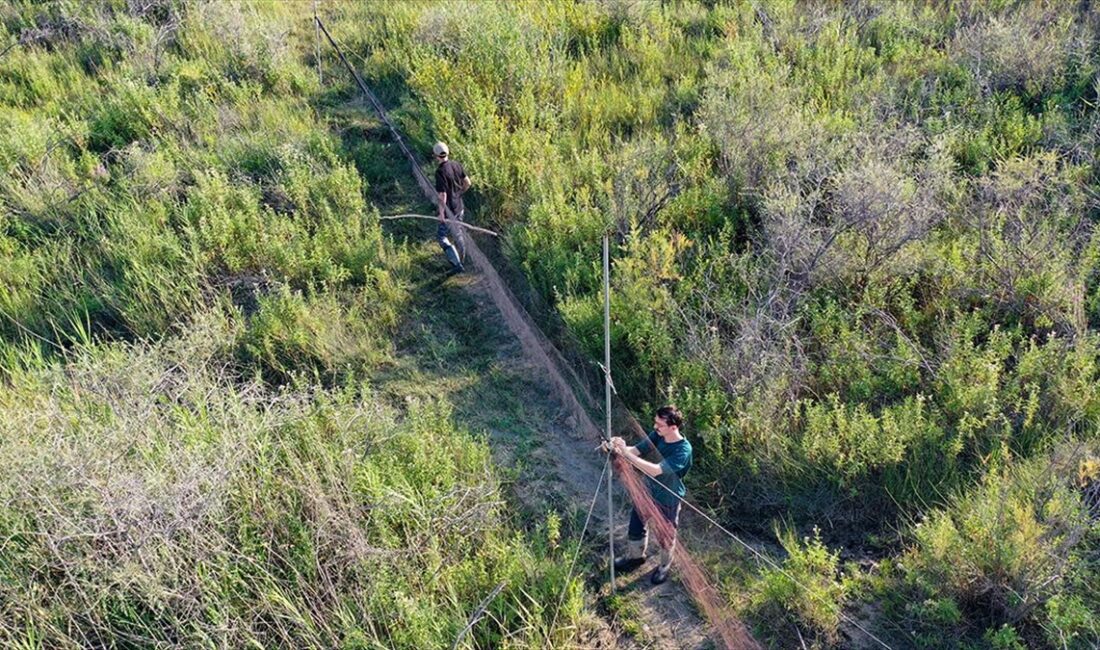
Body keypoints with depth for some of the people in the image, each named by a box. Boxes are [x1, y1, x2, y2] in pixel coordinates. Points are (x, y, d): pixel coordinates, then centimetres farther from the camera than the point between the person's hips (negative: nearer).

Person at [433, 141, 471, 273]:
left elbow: (442, 195, -25)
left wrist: (441, 213, -16)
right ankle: (460, 259, 40)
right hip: (460, 207, 7)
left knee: (441, 236, 7)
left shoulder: (440, 172, -25)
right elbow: (467, 182, 6)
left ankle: (457, 264, 2)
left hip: (449, 210, -7)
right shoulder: (456, 164, -4)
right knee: (458, 232, 24)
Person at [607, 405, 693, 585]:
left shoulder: (683, 449, -34)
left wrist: (626, 454, -46)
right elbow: (637, 450, -14)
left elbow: (656, 470, -41)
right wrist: (619, 448, -38)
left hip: (667, 499, -6)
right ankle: (635, 556, 52)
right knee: (636, 525, 23)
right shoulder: (657, 435, -14)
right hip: (647, 490, 6)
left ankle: (665, 566, 48)